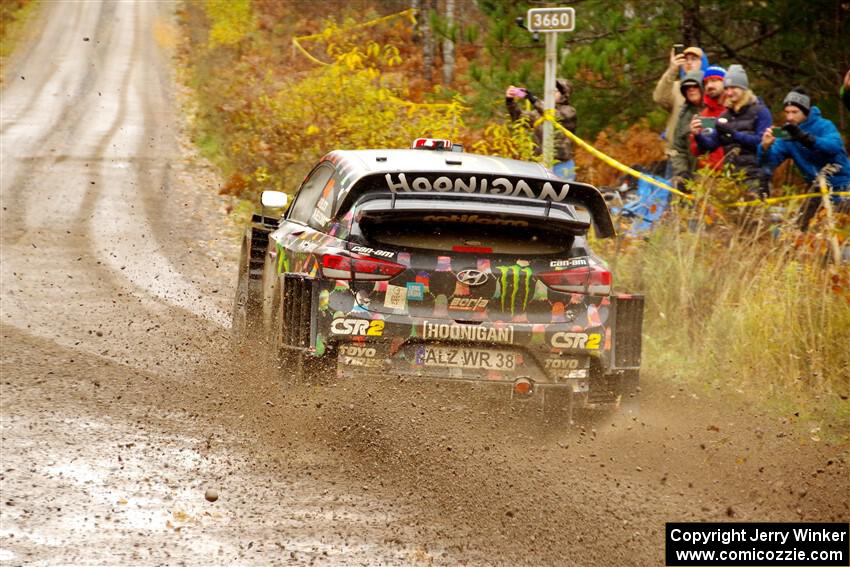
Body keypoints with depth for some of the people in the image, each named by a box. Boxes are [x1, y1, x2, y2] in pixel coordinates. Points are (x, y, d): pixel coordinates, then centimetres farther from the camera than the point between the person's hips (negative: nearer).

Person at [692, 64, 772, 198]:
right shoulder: (725, 116, 17)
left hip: (754, 175, -5)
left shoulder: (760, 111, 2)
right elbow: (710, 145, 13)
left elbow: (761, 141, -10)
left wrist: (734, 134, -14)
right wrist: (698, 136, -7)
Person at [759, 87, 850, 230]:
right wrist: (765, 147, -31)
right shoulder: (787, 134, 0)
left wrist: (805, 138, -46)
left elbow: (835, 146, -34)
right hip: (819, 187, 6)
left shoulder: (824, 126, -13)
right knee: (800, 227, 3)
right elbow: (769, 162, -8)